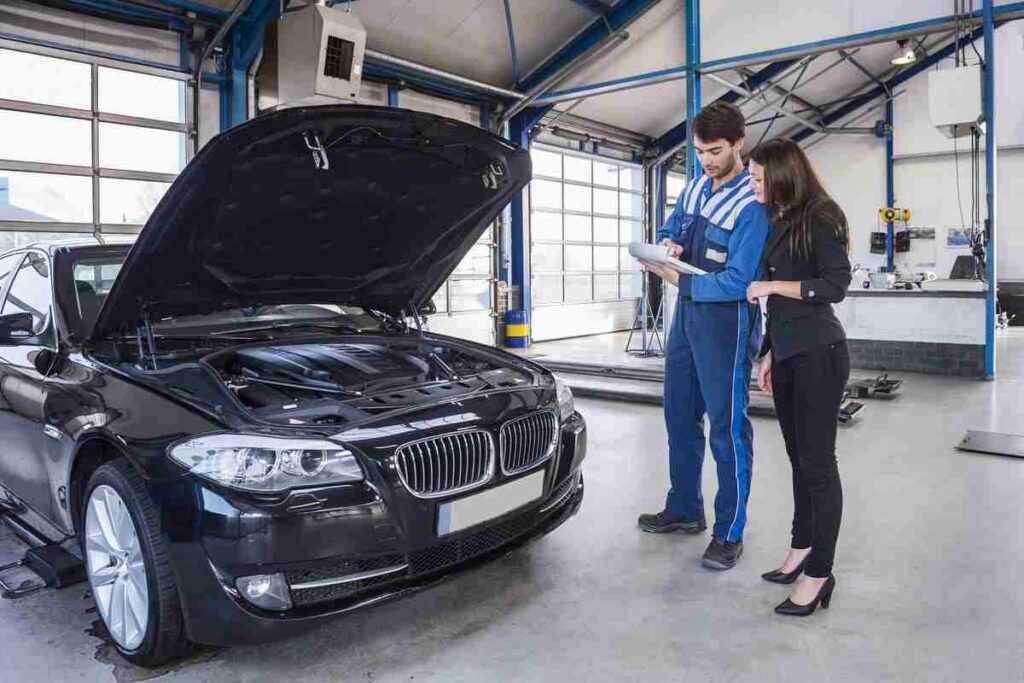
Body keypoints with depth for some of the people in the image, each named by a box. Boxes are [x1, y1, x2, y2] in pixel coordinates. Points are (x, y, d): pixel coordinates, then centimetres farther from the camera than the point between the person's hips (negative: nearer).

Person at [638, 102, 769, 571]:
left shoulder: (753, 205, -16)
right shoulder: (696, 187, 8)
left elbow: (738, 281, -21)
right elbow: (669, 229, 20)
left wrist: (677, 278, -22)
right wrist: (667, 243, -4)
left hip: (725, 321, -8)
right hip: (686, 313, 8)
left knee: (727, 427, -1)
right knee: (680, 416, 16)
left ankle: (729, 534, 12)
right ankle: (684, 509, 32)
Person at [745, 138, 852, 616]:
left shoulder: (819, 219, -7)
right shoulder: (779, 223, 16)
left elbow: (836, 285, -15)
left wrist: (772, 286, -13)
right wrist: (768, 353, 18)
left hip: (818, 355, -8)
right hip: (785, 354, 8)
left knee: (817, 462, -3)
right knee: (799, 459, 14)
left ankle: (819, 572, 5)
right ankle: (802, 548, 26)